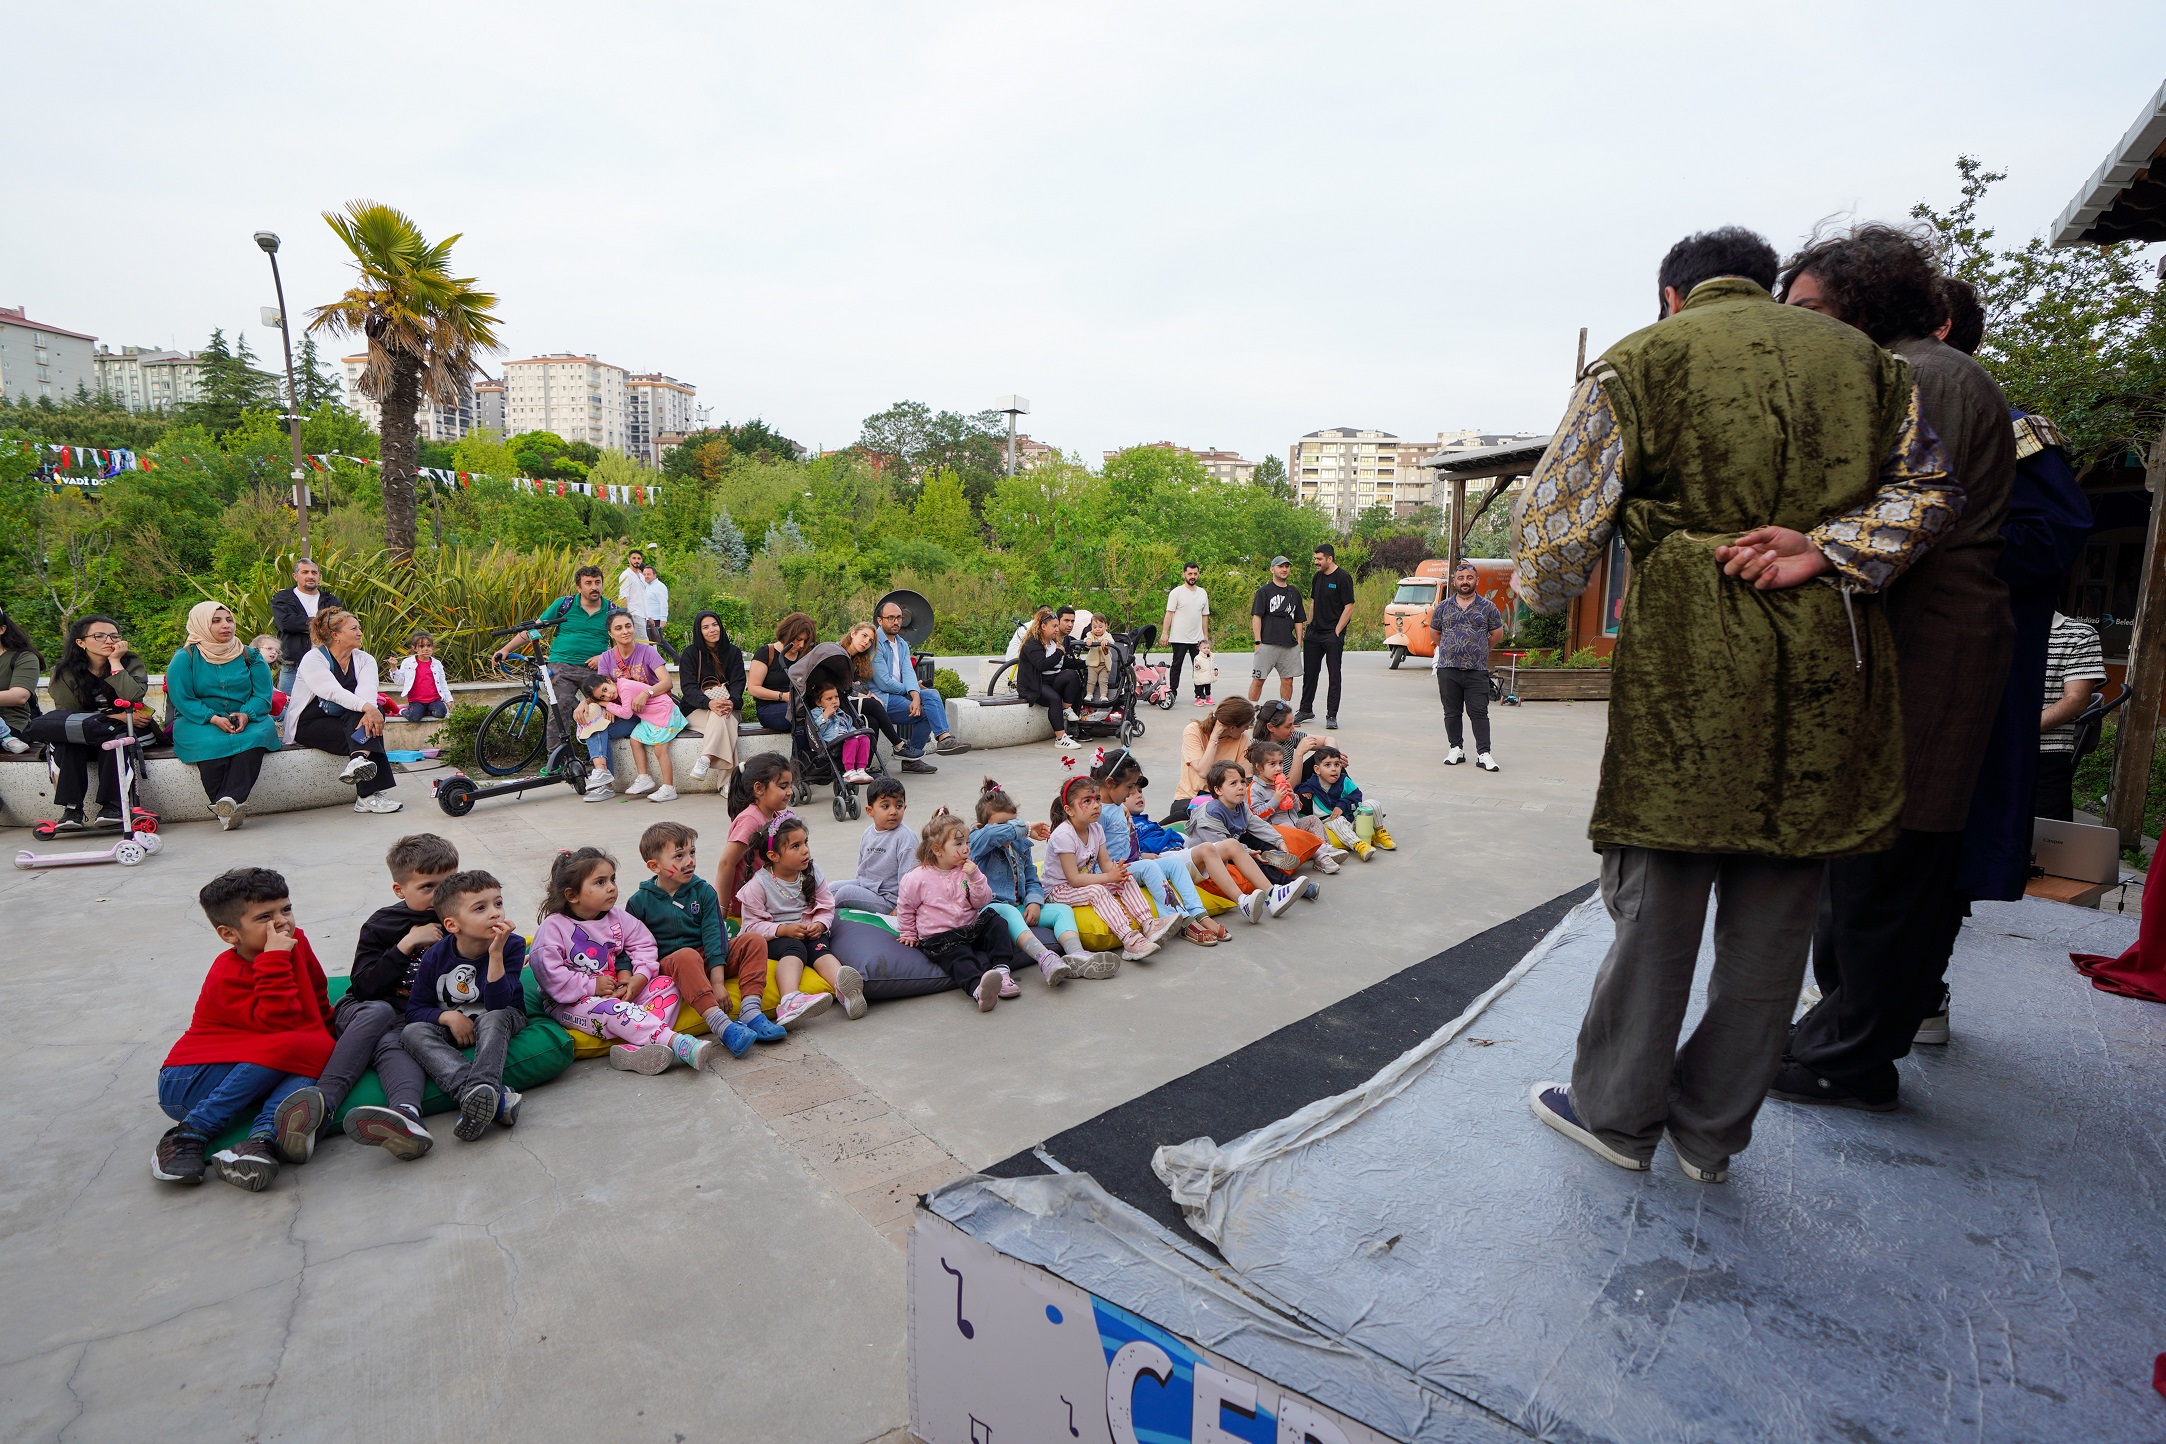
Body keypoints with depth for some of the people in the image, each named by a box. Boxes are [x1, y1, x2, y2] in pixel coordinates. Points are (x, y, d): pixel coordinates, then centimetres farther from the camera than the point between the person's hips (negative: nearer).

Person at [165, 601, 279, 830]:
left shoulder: (249, 656, 12)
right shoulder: (185, 657, 5)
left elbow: (263, 694, 4)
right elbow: (181, 699, -4)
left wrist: (246, 714, -18)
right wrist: (214, 719, -20)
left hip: (246, 721, 1)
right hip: (198, 723, -1)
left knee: (255, 737, -34)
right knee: (211, 744, -36)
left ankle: (229, 800, -46)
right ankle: (225, 810, -38)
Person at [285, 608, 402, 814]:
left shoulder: (365, 660, 5)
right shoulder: (313, 660, -9)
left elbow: (367, 689, -16)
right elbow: (333, 692, -28)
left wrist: (370, 709, -38)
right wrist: (366, 707, -44)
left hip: (345, 722, 5)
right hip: (309, 725, -5)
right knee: (366, 732, -29)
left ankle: (359, 759, -45)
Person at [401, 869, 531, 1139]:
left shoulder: (513, 945, -16)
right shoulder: (435, 956, -9)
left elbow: (497, 1005, -27)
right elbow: (415, 1009, -1)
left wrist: (495, 954, -37)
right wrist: (448, 1017, -21)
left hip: (501, 1019, -2)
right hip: (452, 1027, 3)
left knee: (493, 1018, -35)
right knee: (412, 1033, -27)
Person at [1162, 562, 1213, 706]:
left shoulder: (1203, 593, 11)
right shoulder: (1176, 592, -4)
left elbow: (1204, 616, 15)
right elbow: (1169, 613, -7)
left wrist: (1206, 637, 13)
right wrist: (1164, 632, -15)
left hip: (1197, 639, 5)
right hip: (1179, 639, -4)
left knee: (1199, 667, 6)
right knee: (1176, 666, 3)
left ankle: (1200, 694, 13)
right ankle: (1172, 693, 10)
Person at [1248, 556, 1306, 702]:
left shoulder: (1294, 593, 17)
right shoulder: (1263, 591, 2)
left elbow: (1298, 621, 20)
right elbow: (1256, 617, -4)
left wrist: (1299, 643, 12)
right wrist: (1258, 642, -12)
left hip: (1289, 645, 5)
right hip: (1267, 644, -5)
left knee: (1288, 680, 4)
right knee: (1258, 680, -4)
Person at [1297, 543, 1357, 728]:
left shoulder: (1343, 577, -10)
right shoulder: (1317, 577, 12)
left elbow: (1349, 608, -12)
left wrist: (1337, 633, -14)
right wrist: (1309, 627, 13)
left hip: (1333, 635, -7)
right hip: (1314, 633, 7)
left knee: (1334, 676, -1)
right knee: (1309, 673, 12)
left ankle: (1331, 716, 3)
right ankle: (1306, 710, 24)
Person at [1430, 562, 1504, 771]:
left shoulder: (1488, 607, 4)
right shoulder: (1443, 607, 7)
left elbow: (1497, 634, 12)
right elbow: (1435, 632, 19)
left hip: (1477, 670, -1)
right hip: (1448, 669, 2)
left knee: (1479, 713, -2)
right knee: (1452, 712, 8)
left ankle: (1483, 754, 1)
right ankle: (1456, 749, 19)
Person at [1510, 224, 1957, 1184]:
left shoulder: (1640, 359, 4)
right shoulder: (1864, 360, 16)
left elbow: (1559, 514, 1)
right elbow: (1928, 488, 6)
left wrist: (1540, 596, 17)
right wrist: (1817, 554, -4)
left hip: (1687, 668, -4)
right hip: (1829, 671, 4)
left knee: (1657, 901, 5)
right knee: (1776, 916, 10)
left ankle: (1616, 1113, 19)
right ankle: (1712, 1133, 23)